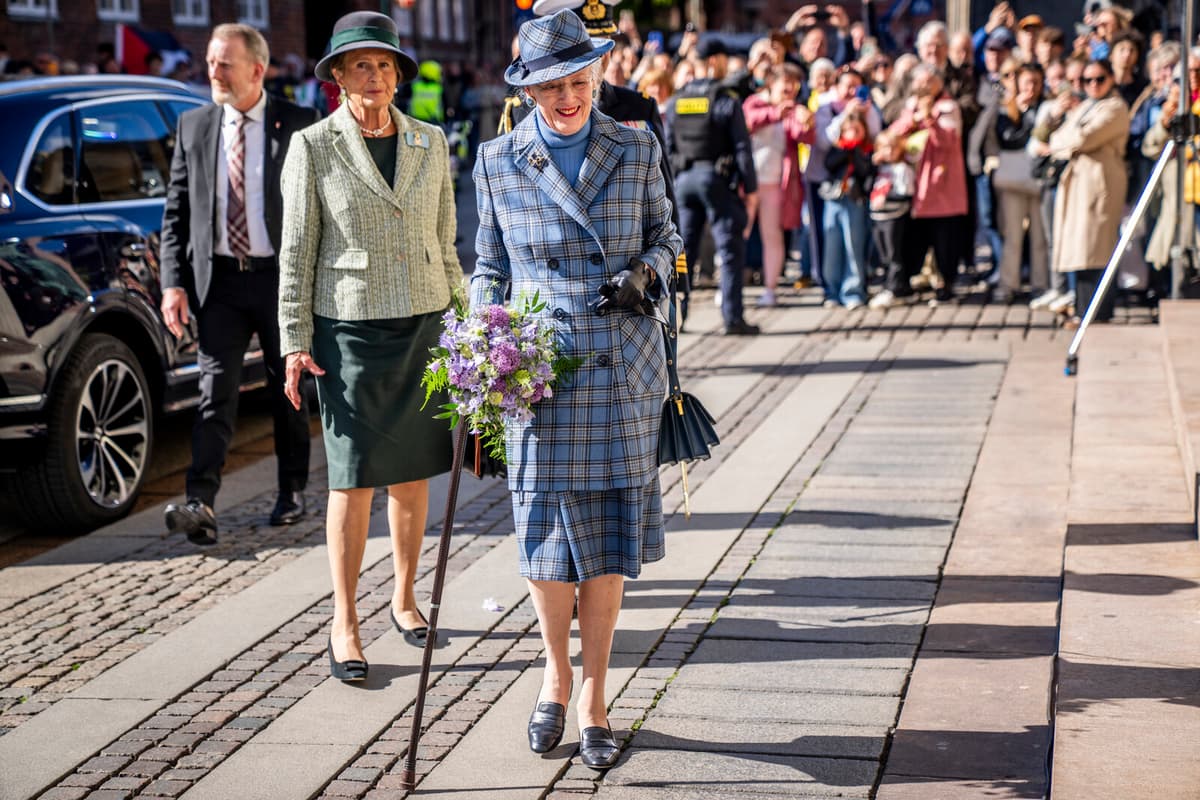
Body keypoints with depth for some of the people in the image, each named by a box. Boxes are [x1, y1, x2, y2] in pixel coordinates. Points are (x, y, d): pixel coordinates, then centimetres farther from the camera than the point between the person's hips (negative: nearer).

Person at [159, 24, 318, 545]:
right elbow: (175, 212, 6)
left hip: (283, 278, -1)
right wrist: (174, 282, -3)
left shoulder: (299, 127, -3)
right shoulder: (194, 126, 6)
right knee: (216, 391, -8)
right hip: (219, 279, 2)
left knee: (288, 390, 11)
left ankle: (292, 492, 25)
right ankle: (201, 504, -16)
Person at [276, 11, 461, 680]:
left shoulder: (430, 143, 6)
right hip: (350, 329, -3)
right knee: (354, 478, -3)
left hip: (424, 325, 3)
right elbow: (297, 251, -2)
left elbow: (445, 241, 12)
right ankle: (345, 623, 5)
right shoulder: (314, 147, -3)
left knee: (414, 472, 9)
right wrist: (295, 342, -5)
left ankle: (405, 598, 25)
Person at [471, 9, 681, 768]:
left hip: (623, 369, 1)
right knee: (549, 532, 0)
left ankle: (594, 693, 18)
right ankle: (556, 672, 25)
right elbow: (489, 266, 11)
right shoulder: (499, 161, 3)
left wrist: (646, 272, -7)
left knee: (610, 537, 4)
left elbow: (666, 235, 15)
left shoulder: (636, 150, 4)